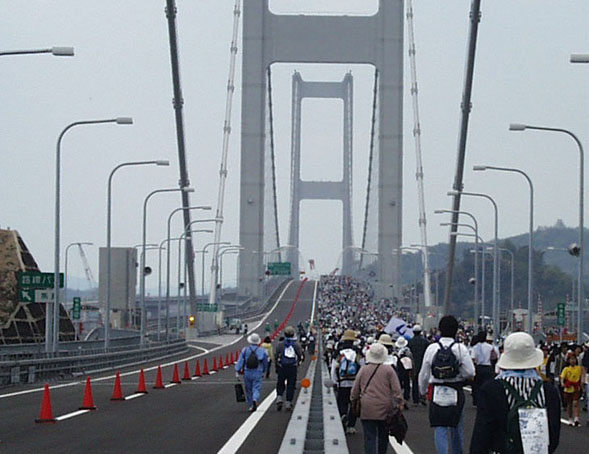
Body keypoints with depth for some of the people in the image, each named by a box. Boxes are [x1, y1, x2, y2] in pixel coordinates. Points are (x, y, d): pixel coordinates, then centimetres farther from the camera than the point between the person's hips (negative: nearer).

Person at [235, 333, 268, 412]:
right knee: (256, 389, -3)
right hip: (257, 373, -1)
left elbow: (240, 361, -6)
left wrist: (237, 371, -7)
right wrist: (263, 371, 26)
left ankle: (250, 405, 21)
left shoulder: (245, 350, 1)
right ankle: (255, 400, -32)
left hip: (247, 373, 1)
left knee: (248, 390, 14)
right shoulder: (262, 351, 1)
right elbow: (265, 363, 9)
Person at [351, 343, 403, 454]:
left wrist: (355, 400, 24)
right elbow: (396, 390, -8)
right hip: (385, 409, 0)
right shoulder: (389, 370, -3)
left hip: (367, 409, 0)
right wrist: (400, 403, -1)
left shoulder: (363, 370, 2)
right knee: (383, 436, 17)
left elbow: (355, 391, 8)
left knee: (369, 437, -2)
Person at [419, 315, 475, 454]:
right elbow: (470, 373, -10)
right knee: (456, 428, 16)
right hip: (456, 394, 0)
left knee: (440, 428, 2)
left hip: (437, 394, 0)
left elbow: (424, 374, 2)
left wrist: (423, 390, 18)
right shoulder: (461, 348, -8)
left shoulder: (431, 348, -4)